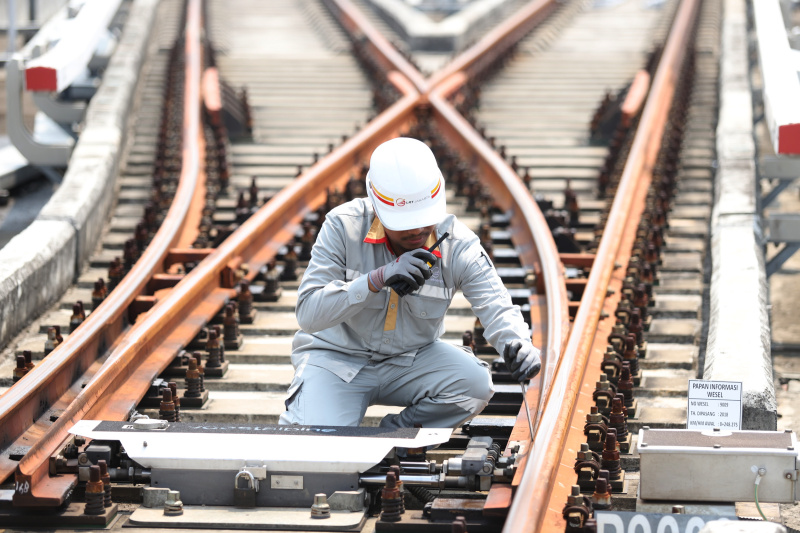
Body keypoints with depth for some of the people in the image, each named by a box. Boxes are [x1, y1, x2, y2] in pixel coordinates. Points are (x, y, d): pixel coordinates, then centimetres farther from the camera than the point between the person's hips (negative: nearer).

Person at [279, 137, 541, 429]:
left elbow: (496, 307, -19)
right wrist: (378, 278, -37)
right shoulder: (343, 227, -19)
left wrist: (518, 343, -44)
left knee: (475, 383, -26)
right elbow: (308, 312, -24)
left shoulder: (458, 246, -13)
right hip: (338, 357, -3)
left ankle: (395, 432, -6)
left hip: (411, 360, 3)